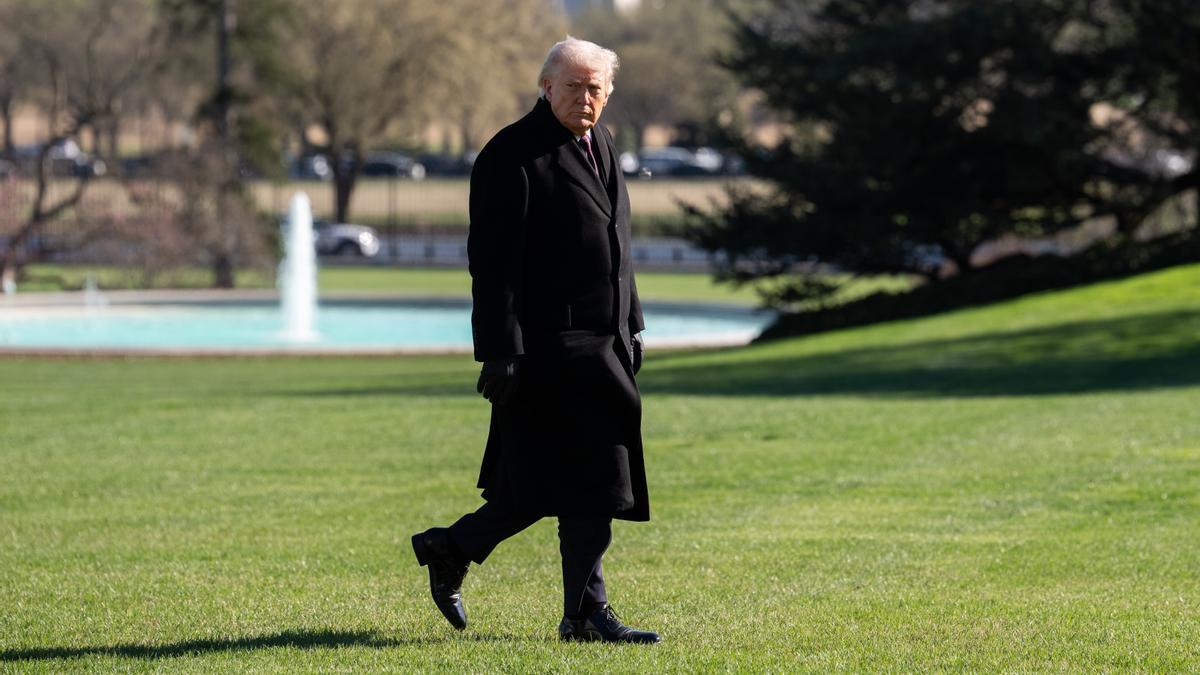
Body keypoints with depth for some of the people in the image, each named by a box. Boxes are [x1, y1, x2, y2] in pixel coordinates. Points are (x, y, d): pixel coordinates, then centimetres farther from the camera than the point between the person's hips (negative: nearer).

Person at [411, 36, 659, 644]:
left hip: (601, 343, 9)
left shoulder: (600, 144, 15)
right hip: (550, 341, -9)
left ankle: (451, 550, 21)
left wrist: (629, 325, 22)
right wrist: (500, 353, -19)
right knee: (587, 482, -5)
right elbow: (493, 263, -15)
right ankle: (585, 612, 4)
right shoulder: (511, 155, -11)